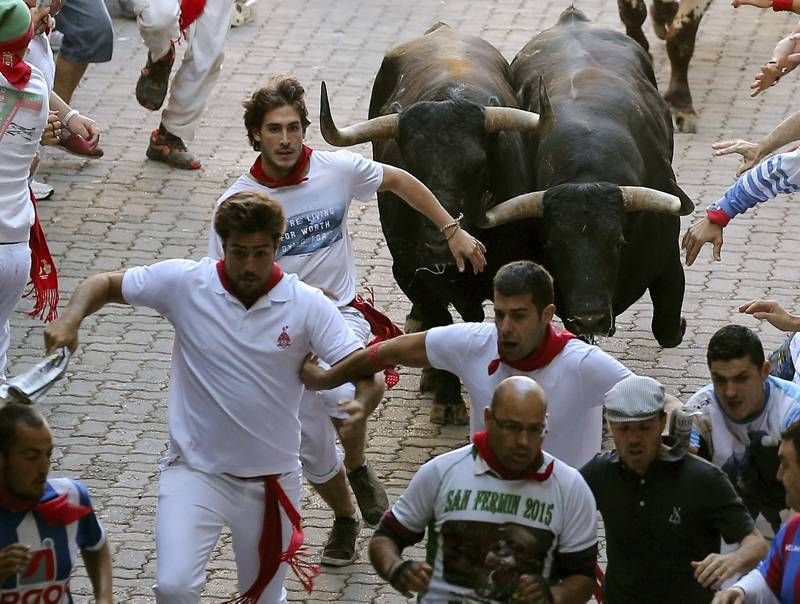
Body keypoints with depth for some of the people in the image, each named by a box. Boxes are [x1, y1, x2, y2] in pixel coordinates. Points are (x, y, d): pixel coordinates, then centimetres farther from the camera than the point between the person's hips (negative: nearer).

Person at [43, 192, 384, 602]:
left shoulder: (309, 306, -11)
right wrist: (71, 319, -19)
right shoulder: (184, 283, -11)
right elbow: (105, 285, 2)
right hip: (195, 470, -1)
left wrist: (361, 402, -38)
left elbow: (366, 373, -14)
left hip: (272, 478, 1)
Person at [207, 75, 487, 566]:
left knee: (344, 397, -34)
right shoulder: (237, 203, -12)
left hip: (342, 314, -1)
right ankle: (345, 520, 41)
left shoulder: (336, 169, -9)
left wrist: (454, 231, 11)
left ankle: (358, 468, 0)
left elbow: (398, 181, 10)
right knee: (313, 452, 8)